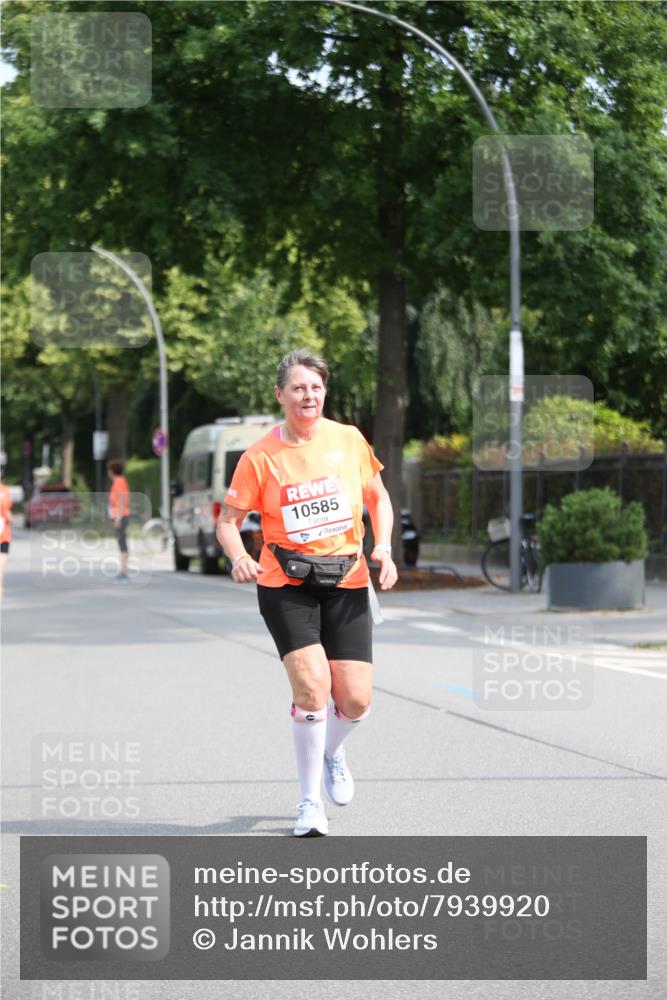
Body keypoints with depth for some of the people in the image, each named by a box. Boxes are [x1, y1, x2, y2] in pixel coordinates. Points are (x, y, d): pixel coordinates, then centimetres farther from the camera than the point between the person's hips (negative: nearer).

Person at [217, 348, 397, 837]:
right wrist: (239, 557, -20)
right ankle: (310, 801, -2)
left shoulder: (349, 439, 1)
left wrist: (383, 547, -2)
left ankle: (332, 752, 34)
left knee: (356, 701, -4)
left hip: (346, 581, 2)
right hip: (285, 584, -2)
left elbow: (378, 496, 14)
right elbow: (229, 519, 1)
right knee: (311, 684, -20)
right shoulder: (260, 457, -6)